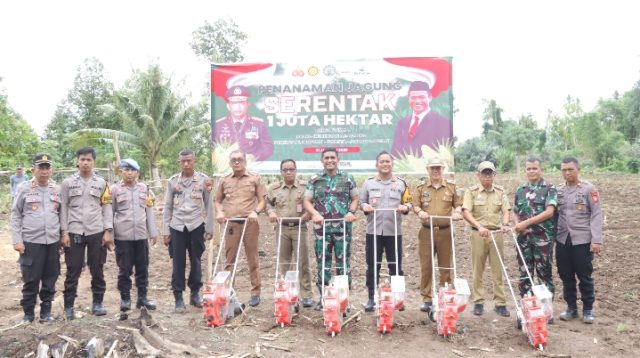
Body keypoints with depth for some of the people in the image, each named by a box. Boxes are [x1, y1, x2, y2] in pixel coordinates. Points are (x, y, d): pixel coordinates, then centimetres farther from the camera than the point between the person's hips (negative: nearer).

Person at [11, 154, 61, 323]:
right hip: (31, 241, -3)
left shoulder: (57, 190, 7)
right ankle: (28, 312, 20)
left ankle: (46, 310, 23)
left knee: (50, 279, 9)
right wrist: (17, 240, -7)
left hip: (53, 241, 3)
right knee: (31, 279, 4)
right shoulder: (24, 188, -2)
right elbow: (15, 215, -1)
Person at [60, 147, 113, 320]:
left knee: (97, 270, 8)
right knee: (73, 271, 4)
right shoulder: (68, 183, 4)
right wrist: (64, 232, -4)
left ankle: (97, 303, 20)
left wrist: (108, 231, -3)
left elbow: (107, 207, 4)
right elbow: (64, 208, 3)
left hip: (97, 232, 1)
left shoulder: (102, 183, 5)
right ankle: (69, 306, 15)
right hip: (74, 232, -1)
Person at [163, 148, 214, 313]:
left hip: (196, 226, 0)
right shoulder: (173, 181, 4)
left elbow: (208, 206, 5)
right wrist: (165, 231, 2)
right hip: (177, 227, 1)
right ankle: (178, 298, 9)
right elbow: (167, 207, 6)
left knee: (196, 262, 9)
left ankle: (195, 294, 23)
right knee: (178, 263, 2)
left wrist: (209, 228, 3)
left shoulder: (204, 180, 1)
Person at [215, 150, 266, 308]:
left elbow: (262, 200, 3)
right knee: (230, 260, 7)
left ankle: (255, 292, 12)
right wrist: (219, 212, -2)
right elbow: (218, 200, 17)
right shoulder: (224, 181, 11)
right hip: (231, 224, 2)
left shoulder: (255, 178, 5)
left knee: (253, 259, 4)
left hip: (250, 223, -2)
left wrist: (256, 211, -14)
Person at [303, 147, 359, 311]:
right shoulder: (315, 180, 7)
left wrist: (351, 212, -6)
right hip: (322, 227, 1)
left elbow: (355, 198, 12)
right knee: (323, 262, 6)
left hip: (343, 226, -1)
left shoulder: (347, 178, 8)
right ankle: (323, 297, 17)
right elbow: (307, 201, 7)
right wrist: (315, 213, -11)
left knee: (343, 262, 2)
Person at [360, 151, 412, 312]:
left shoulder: (401, 183, 7)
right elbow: (362, 201, 9)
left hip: (394, 231, 0)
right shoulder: (368, 182, 8)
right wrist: (365, 206, -12)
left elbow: (408, 203, 7)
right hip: (373, 231, 0)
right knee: (372, 266, 4)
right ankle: (371, 298, 14)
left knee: (395, 266, 6)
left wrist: (405, 208, -14)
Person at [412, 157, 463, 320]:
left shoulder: (451, 186, 9)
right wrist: (419, 211, -17)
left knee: (446, 266, 5)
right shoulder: (421, 187, 8)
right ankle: (426, 299, 11)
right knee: (426, 266, 2)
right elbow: (415, 205, 4)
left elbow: (458, 204, 10)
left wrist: (456, 212, -11)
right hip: (426, 231, 0)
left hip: (445, 231, 0)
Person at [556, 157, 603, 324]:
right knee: (566, 276, 10)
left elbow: (596, 215, -7)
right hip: (562, 240, 4)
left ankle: (588, 309, 19)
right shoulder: (558, 190, 9)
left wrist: (596, 240, -14)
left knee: (584, 276, 5)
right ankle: (571, 307, 23)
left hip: (582, 240, -4)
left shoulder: (589, 189, -3)